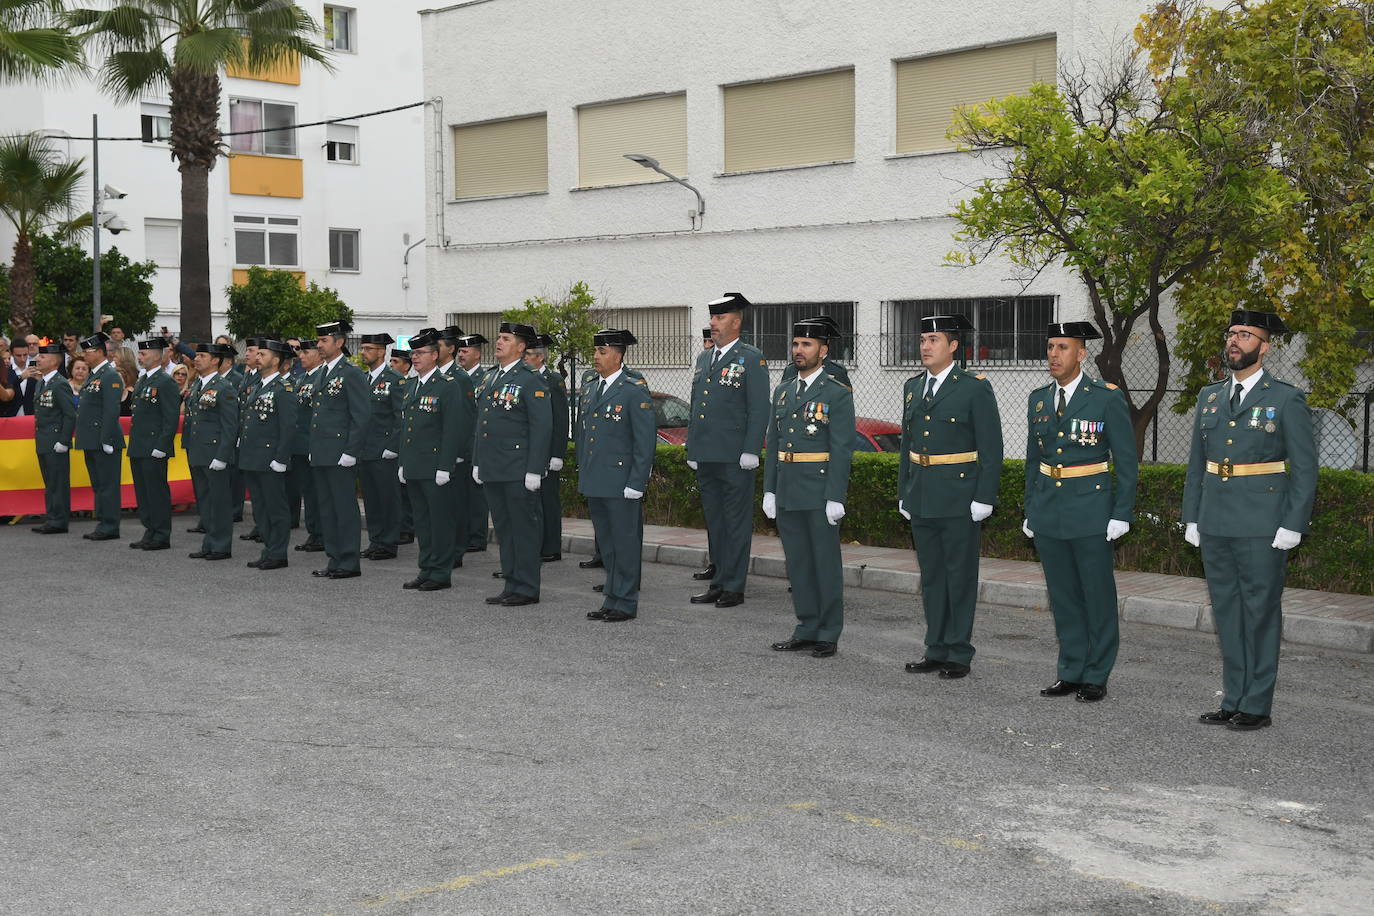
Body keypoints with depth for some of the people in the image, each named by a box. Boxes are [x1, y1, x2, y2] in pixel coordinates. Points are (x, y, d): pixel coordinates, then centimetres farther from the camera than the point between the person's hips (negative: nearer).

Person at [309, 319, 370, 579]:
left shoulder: (352, 374, -10)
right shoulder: (324, 374, 17)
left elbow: (362, 416, -14)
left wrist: (350, 452, -17)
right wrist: (314, 449, 18)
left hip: (340, 456, -9)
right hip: (321, 455, 9)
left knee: (345, 508, -4)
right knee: (327, 509, 12)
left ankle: (349, 564, 1)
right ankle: (334, 560, 19)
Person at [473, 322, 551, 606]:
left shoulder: (530, 381, -9)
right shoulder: (490, 377, 15)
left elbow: (542, 427, -13)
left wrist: (534, 470, -17)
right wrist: (477, 462, 17)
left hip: (518, 471, -8)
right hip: (491, 470, 8)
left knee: (524, 528, -1)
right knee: (504, 529, 13)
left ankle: (527, 589, 5)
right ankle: (511, 585, 21)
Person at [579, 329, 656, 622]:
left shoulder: (635, 391, -9)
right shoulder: (589, 391, 14)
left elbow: (646, 441, -12)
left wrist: (636, 483, -16)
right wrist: (582, 474, 16)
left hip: (621, 484, -8)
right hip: (594, 483, 8)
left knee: (625, 544, 0)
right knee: (606, 544, 14)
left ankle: (626, 604, 7)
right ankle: (611, 600, 22)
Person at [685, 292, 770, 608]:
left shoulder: (752, 359, -5)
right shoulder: (704, 358, 16)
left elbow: (759, 409, -10)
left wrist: (750, 452, -16)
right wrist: (692, 449, 17)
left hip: (734, 459, -7)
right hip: (706, 457, 7)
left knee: (736, 522, -1)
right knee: (714, 521, 13)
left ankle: (734, 587, 5)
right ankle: (719, 582, 21)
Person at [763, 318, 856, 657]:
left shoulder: (837, 393, -6)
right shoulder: (783, 392, 13)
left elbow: (842, 449, -11)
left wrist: (835, 498, -16)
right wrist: (769, 490, 10)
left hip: (820, 493, -6)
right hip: (788, 494, 7)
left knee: (826, 563, 1)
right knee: (798, 563, 11)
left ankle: (828, 635, 8)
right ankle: (807, 630, 21)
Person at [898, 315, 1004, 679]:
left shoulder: (975, 388, -7)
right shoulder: (913, 387, 11)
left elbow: (991, 448, -9)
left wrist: (984, 499, -14)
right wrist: (903, 494, 14)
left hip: (959, 499, -6)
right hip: (921, 499, 6)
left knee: (960, 577, 1)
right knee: (931, 577, 11)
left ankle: (959, 655, 8)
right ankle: (936, 650, 19)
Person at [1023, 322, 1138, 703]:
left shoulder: (1107, 398, -7)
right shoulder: (1038, 399, 9)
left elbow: (1126, 461, -6)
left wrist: (1121, 514, -10)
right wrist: (1030, 510, 14)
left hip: (1090, 512, -5)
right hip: (1048, 512, 5)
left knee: (1097, 596, 3)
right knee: (1063, 596, 10)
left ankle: (1096, 677, 11)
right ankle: (1071, 672, 19)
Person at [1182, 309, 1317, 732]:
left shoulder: (1286, 399, -4)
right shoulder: (1210, 397, 12)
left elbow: (1304, 468, -6)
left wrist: (1293, 526, -12)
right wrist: (1192, 519, 11)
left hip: (1262, 528, -5)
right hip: (1215, 523, 6)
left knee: (1261, 612, 0)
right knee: (1227, 612, 10)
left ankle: (1257, 706, 7)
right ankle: (1233, 700, 18)